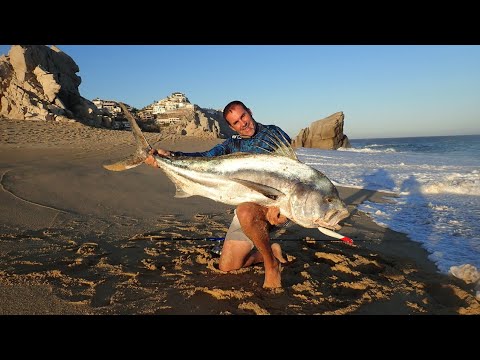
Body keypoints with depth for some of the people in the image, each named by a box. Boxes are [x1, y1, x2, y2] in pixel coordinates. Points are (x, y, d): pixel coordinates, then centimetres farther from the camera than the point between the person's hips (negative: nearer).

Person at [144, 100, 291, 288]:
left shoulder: (273, 133, 1)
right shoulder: (232, 144, 15)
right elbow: (206, 157, -2)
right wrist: (171, 155, -18)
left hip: (278, 204, -6)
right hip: (247, 207, 6)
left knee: (246, 212, -39)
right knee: (227, 266, 2)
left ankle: (272, 263, -16)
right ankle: (272, 252, 21)